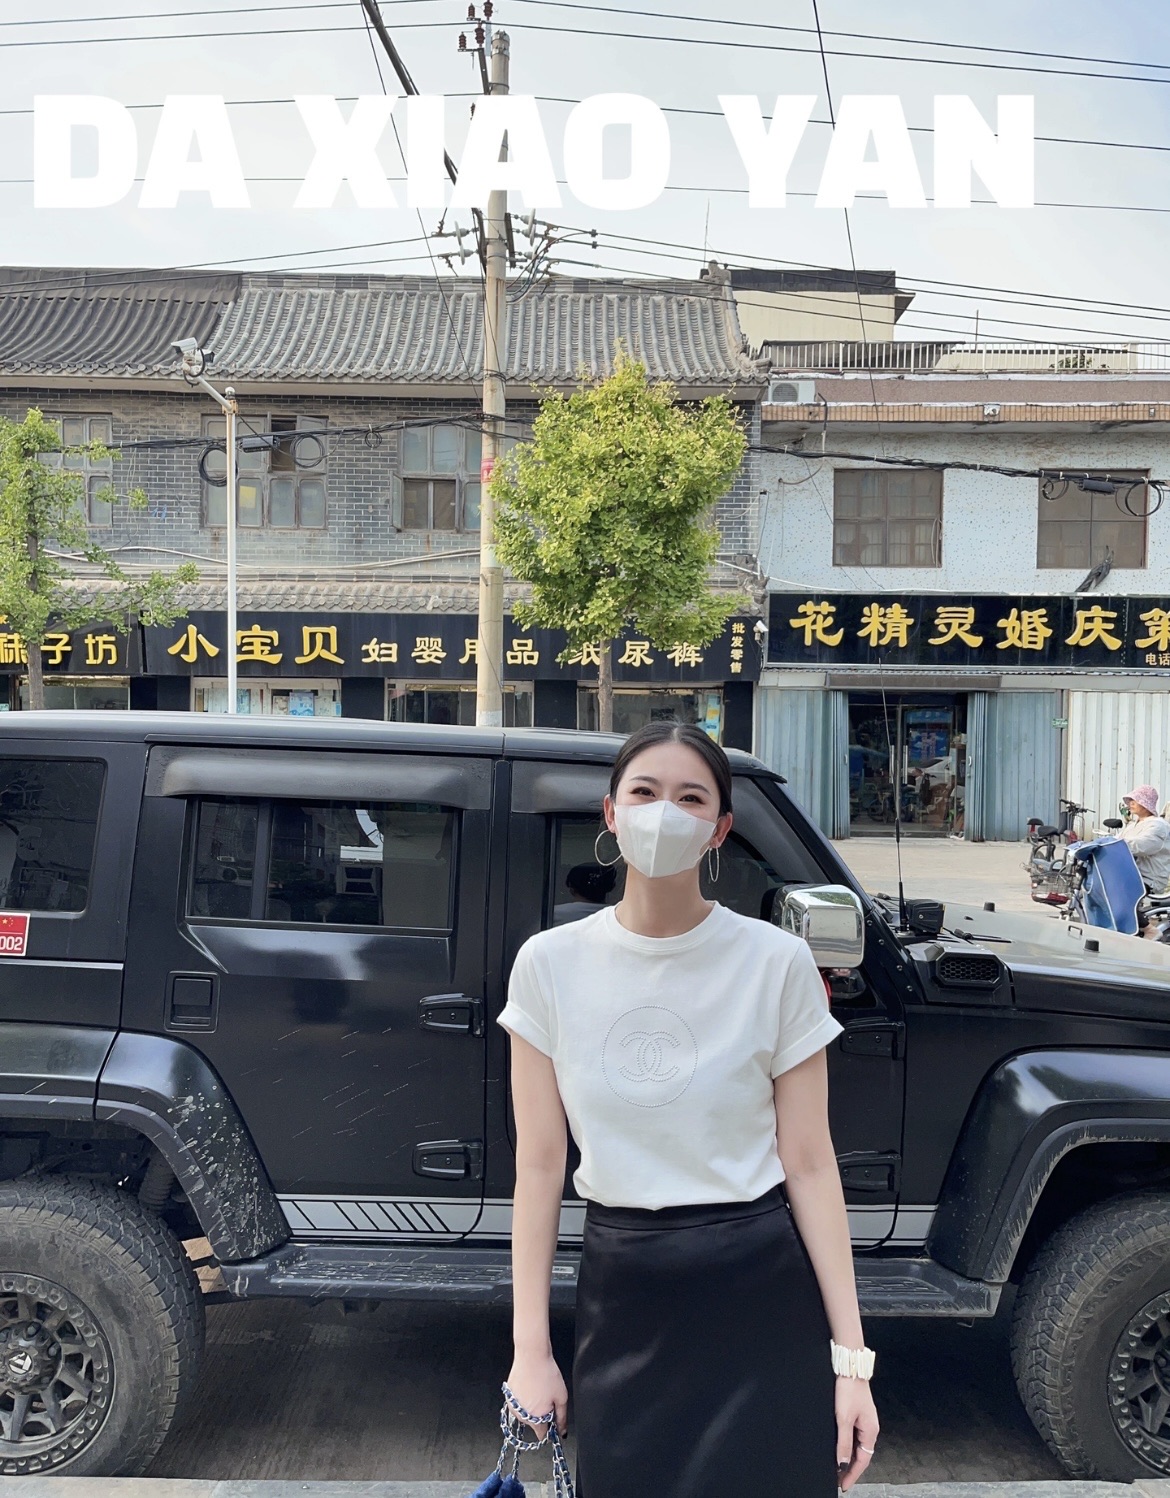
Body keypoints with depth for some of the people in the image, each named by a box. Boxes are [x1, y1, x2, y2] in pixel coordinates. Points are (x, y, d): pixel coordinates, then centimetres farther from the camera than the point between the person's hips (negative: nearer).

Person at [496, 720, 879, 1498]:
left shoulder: (777, 961, -10)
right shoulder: (551, 963, -6)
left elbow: (809, 1164, -6)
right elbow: (539, 1163, -1)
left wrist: (850, 1354, -7)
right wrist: (531, 1347, -2)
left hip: (762, 1294, -1)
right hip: (620, 1293, 2)